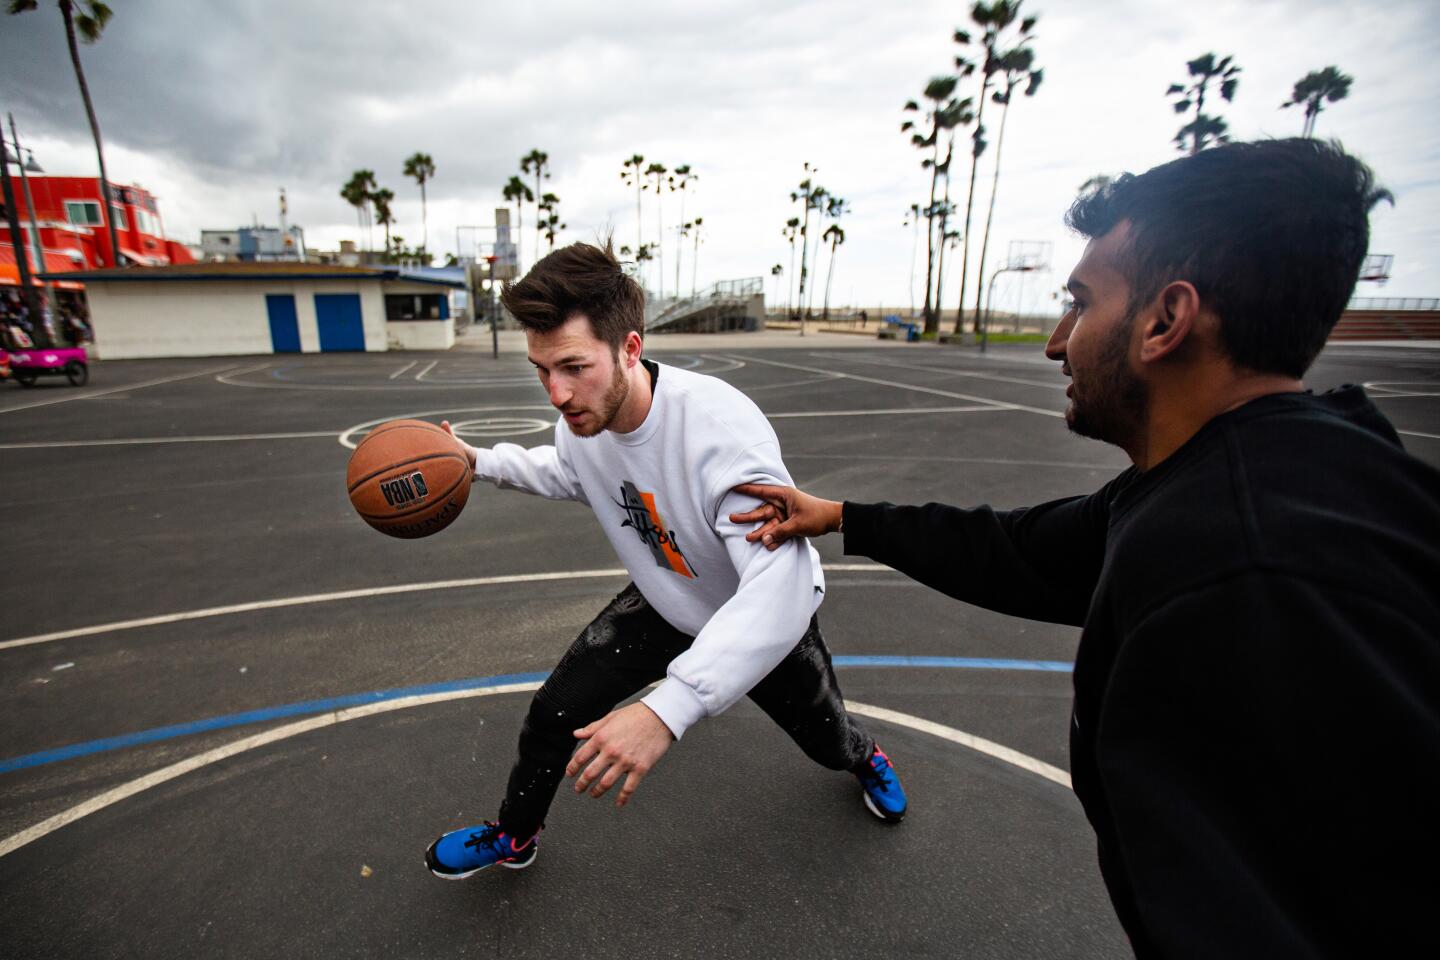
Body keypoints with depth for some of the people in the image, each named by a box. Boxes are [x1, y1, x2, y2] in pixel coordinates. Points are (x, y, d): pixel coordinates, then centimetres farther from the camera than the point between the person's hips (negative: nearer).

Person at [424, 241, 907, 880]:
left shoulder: (722, 427, -43)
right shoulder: (580, 419, -20)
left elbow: (781, 589, -50)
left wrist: (667, 708, -59)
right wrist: (480, 462, -4)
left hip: (769, 618, -3)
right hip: (661, 605, 4)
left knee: (824, 737, 20)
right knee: (552, 715, 1)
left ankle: (863, 758, 60)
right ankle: (513, 837, 33)